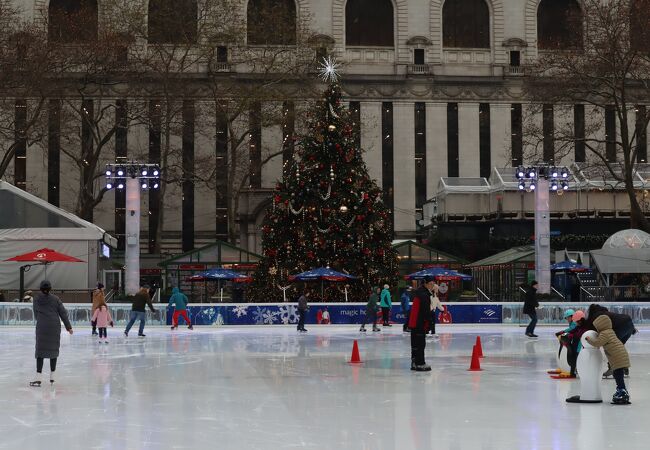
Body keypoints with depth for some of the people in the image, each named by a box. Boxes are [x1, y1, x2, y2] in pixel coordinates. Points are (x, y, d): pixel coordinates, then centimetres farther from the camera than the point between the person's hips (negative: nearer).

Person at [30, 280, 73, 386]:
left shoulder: (36, 299, 2)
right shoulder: (55, 299, -1)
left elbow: (35, 314, 11)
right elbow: (63, 313, -1)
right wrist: (68, 327, 5)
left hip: (41, 327, 0)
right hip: (55, 327, 0)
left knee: (40, 351, 0)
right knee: (54, 350, 11)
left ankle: (38, 378, -9)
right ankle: (52, 377, 16)